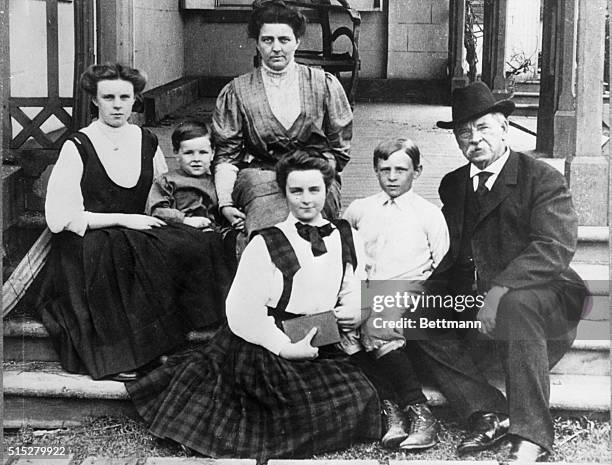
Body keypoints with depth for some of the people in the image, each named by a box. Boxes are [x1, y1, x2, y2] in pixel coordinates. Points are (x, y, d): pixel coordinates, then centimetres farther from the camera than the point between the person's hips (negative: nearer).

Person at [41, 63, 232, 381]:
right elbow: (60, 218, -9)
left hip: (137, 235, 5)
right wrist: (122, 219, -12)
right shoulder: (77, 147, -4)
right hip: (88, 245, -4)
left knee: (198, 244, -22)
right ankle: (118, 357, -27)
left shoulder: (147, 142, 11)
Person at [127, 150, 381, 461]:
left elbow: (354, 291, 17)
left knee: (359, 398, -7)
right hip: (264, 350, -5)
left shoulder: (345, 238, 5)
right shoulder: (265, 245, -10)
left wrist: (355, 312, -6)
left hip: (320, 348, 6)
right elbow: (242, 311, -14)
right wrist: (286, 347, -18)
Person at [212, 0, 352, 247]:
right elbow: (226, 155, 7)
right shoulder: (236, 92, 10)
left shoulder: (325, 85, 10)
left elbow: (340, 150, 12)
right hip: (258, 175, 0)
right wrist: (225, 203, -6)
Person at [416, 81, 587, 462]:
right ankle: (489, 413, -15)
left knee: (516, 304, -38)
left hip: (544, 303, -5)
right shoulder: (453, 185, 13)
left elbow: (555, 248, -20)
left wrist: (500, 291, -33)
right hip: (471, 305, 6)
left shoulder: (543, 179, -6)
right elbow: (446, 252, 15)